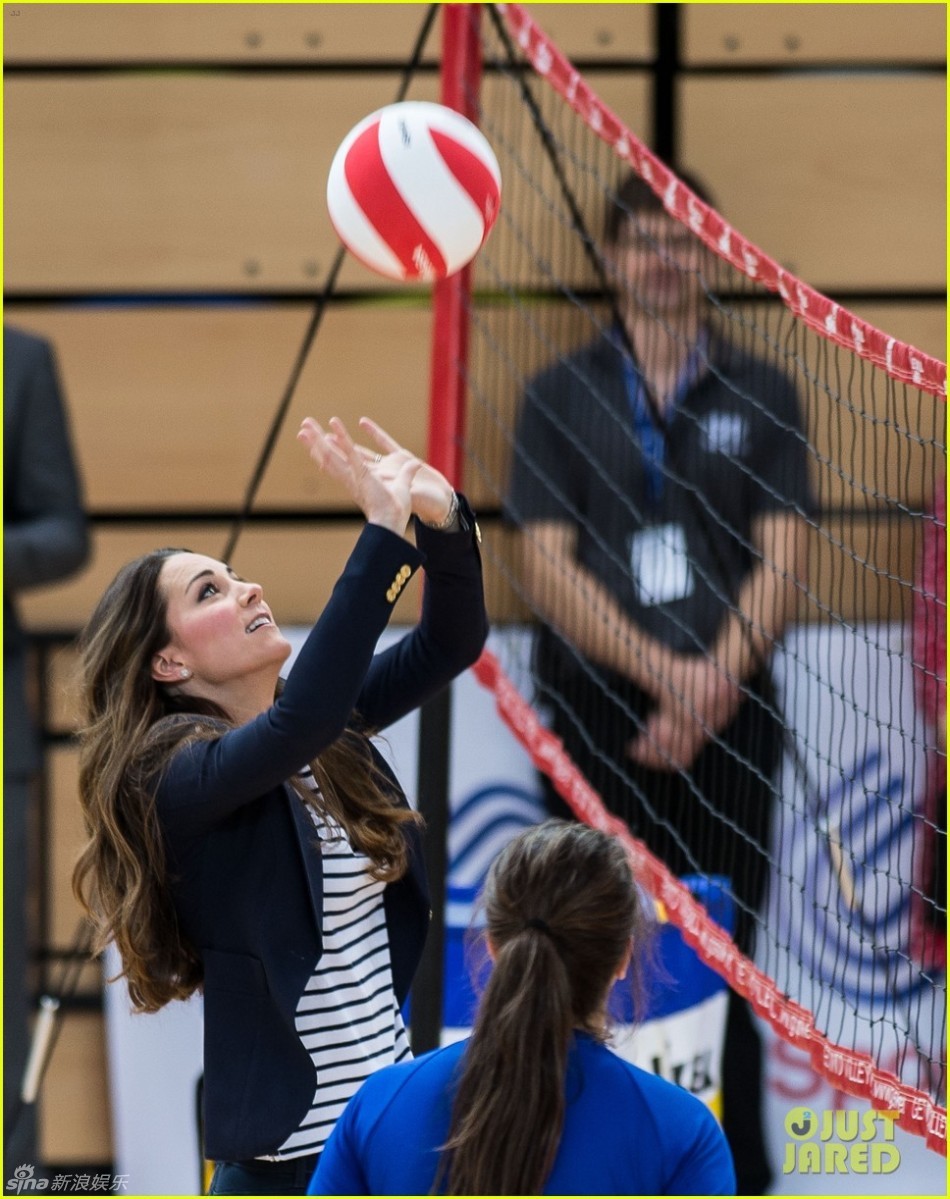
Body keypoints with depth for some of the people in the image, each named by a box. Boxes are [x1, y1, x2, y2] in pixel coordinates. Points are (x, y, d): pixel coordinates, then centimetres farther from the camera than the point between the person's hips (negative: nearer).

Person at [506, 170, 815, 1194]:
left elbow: (781, 563, 2)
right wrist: (663, 670, -14)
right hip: (595, 715, 0)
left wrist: (714, 684, -13)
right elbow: (548, 570, -2)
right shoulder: (560, 397, 6)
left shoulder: (760, 397, 8)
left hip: (725, 721, 1)